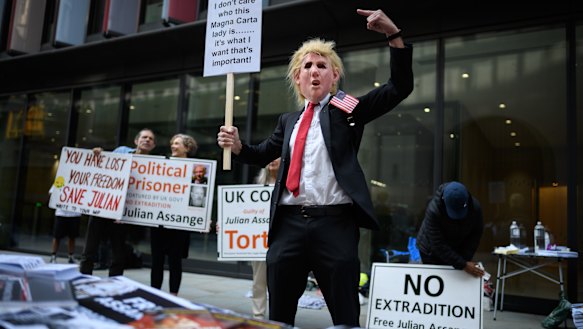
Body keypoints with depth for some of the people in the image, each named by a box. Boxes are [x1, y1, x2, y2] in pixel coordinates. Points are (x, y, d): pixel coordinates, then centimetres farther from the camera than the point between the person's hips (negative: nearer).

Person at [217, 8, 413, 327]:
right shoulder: (288, 120, 19)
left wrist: (394, 34, -11)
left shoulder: (348, 110, 7)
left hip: (335, 222, -4)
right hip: (289, 223, 4)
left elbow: (400, 87, 0)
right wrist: (237, 146, 5)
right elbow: (262, 155, 27)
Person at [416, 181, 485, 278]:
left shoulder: (475, 207, -23)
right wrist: (463, 265, -34)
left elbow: (476, 234, -9)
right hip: (431, 252, -3)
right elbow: (438, 245, -33)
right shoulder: (433, 211, -36)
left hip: (457, 251, 3)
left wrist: (465, 258, -19)